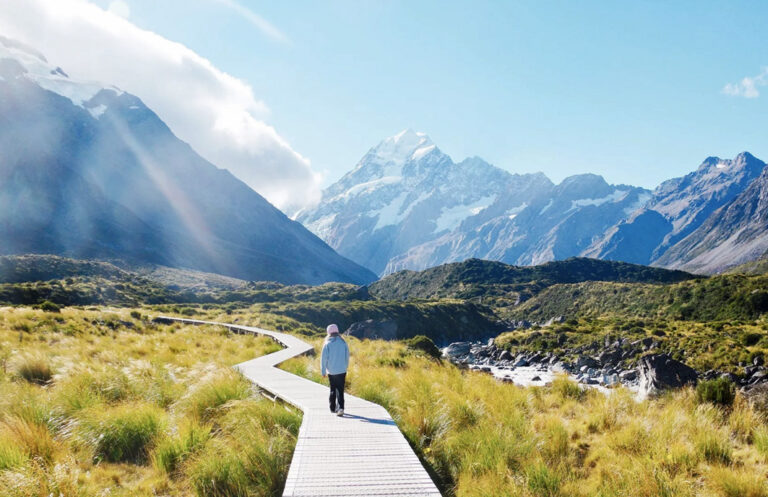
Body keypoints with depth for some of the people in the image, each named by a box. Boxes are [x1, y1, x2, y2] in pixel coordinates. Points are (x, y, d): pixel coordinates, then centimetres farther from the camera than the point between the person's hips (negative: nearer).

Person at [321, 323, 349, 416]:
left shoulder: (327, 344, -7)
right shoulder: (343, 343, 0)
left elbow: (323, 358, -6)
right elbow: (347, 357, 7)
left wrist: (323, 371, 2)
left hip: (331, 371, -1)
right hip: (342, 371, 1)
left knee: (333, 389, 16)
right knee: (340, 390, 2)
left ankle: (333, 408, 24)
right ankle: (341, 408, -13)